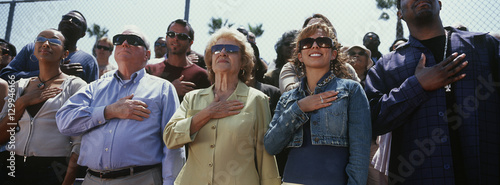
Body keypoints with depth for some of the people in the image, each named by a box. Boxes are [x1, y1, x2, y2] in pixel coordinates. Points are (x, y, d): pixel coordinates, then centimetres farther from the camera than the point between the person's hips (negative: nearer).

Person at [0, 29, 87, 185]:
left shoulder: (75, 85, -2)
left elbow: (79, 142, -9)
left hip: (52, 172, -4)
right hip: (13, 168, 4)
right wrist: (22, 103, -4)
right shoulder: (19, 86, 13)